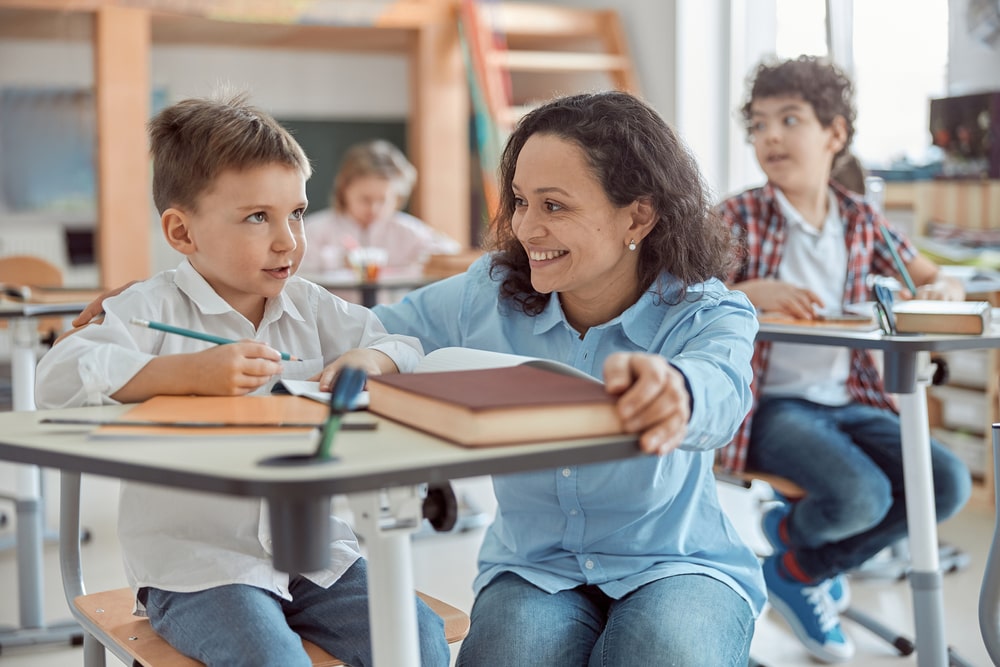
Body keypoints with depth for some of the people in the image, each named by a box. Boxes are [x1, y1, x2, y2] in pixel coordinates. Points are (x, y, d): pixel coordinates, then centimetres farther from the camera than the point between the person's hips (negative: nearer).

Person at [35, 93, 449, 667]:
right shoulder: (155, 309, -9)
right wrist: (191, 372, -31)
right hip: (197, 568, -4)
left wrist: (369, 360, -13)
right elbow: (61, 378, -23)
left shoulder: (309, 307, 8)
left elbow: (409, 345, 12)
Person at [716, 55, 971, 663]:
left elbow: (938, 282, 14)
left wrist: (940, 291, -12)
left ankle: (802, 571, 7)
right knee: (859, 494, -30)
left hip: (848, 401, 5)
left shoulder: (861, 220, 9)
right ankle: (790, 534, 12)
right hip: (772, 404, -5)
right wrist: (750, 292, -34)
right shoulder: (740, 217, -4)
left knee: (948, 483, -14)